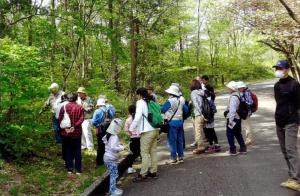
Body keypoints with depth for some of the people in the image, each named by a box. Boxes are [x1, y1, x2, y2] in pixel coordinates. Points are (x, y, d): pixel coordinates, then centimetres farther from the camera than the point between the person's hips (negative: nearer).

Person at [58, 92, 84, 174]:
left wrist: (64, 127, -10)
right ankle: (78, 170, 12)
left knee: (68, 150, 13)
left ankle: (69, 168, 17)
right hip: (77, 132, 0)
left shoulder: (64, 107, -3)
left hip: (66, 133, 1)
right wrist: (74, 126, -19)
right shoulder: (80, 108, -5)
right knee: (77, 151, 9)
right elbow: (81, 119, -16)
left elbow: (60, 118, -8)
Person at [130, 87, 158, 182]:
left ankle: (143, 174, -1)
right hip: (155, 129, 8)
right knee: (153, 151, 12)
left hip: (147, 131, -8)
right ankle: (153, 172, 19)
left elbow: (137, 117, -15)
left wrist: (131, 128, -7)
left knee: (145, 153, -4)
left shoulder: (140, 102, -7)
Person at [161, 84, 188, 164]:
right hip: (180, 121, 7)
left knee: (172, 141, 0)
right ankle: (180, 157, 20)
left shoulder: (170, 101, -16)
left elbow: (162, 110, -12)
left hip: (172, 122, -7)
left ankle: (174, 158, 3)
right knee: (179, 140, 14)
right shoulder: (181, 100, 5)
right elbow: (186, 110, 11)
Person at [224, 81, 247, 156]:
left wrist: (230, 119, -22)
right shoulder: (238, 95, 10)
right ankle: (243, 148, 23)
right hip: (238, 118, 9)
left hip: (233, 119, -9)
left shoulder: (233, 97, -20)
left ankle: (232, 150, 5)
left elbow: (232, 109, -24)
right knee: (238, 133, 18)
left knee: (230, 134, 1)